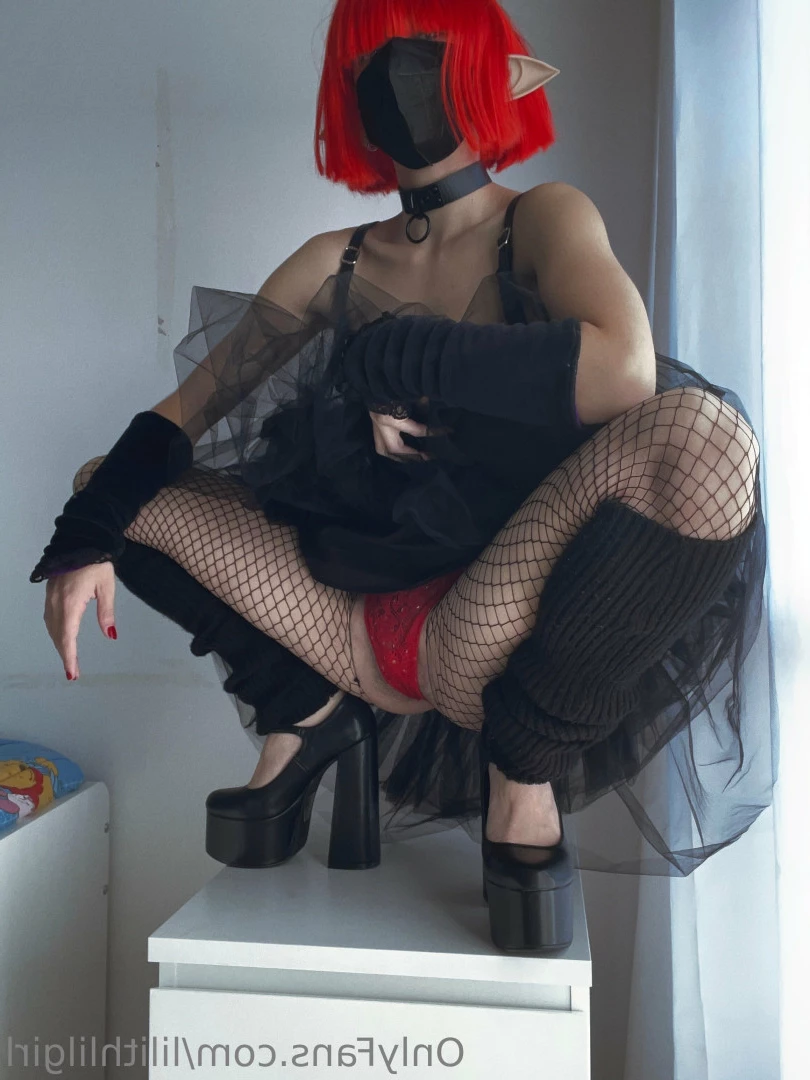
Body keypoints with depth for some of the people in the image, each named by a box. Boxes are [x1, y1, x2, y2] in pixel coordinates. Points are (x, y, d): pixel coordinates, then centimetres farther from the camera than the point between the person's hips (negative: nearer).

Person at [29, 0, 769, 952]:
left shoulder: (540, 221, -1)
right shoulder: (333, 266, 10)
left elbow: (624, 369, -24)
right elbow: (178, 417, 7)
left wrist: (399, 361, -17)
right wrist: (84, 535, -9)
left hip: (498, 637, -3)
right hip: (364, 640, 4)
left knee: (702, 431, -29)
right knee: (106, 484, 4)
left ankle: (524, 766, -11)